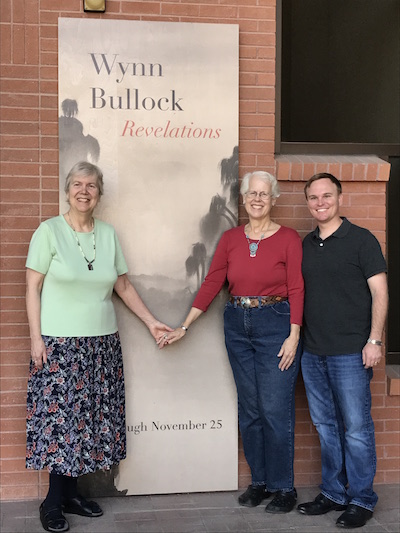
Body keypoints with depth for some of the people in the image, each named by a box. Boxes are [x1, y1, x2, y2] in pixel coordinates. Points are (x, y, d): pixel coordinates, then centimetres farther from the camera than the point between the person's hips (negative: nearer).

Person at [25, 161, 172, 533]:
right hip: (59, 342, -4)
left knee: (90, 417, 8)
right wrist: (36, 337, -9)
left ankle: (70, 494, 23)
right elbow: (33, 287, -4)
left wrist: (151, 322, 10)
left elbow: (123, 285, 14)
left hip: (102, 342, 5)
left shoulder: (108, 234, 8)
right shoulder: (49, 231, -4)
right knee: (59, 417, -2)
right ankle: (53, 503, 13)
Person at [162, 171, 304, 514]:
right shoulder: (230, 239, 7)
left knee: (275, 409, -3)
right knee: (249, 409, 11)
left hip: (276, 325, -4)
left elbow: (296, 290, -6)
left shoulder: (288, 238, -3)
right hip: (237, 325, 4)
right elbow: (211, 284, 5)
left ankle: (283, 488, 13)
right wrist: (184, 327, 1)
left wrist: (294, 336, -13)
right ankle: (259, 481, 25)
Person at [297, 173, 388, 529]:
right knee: (326, 426, 14)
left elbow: (379, 292, -8)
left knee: (356, 429, 1)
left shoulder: (361, 240, -4)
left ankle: (361, 500, 15)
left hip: (350, 352, -6)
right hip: (313, 352, 6)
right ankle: (334, 494, 27)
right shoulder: (306, 244, 12)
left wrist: (374, 340, -15)